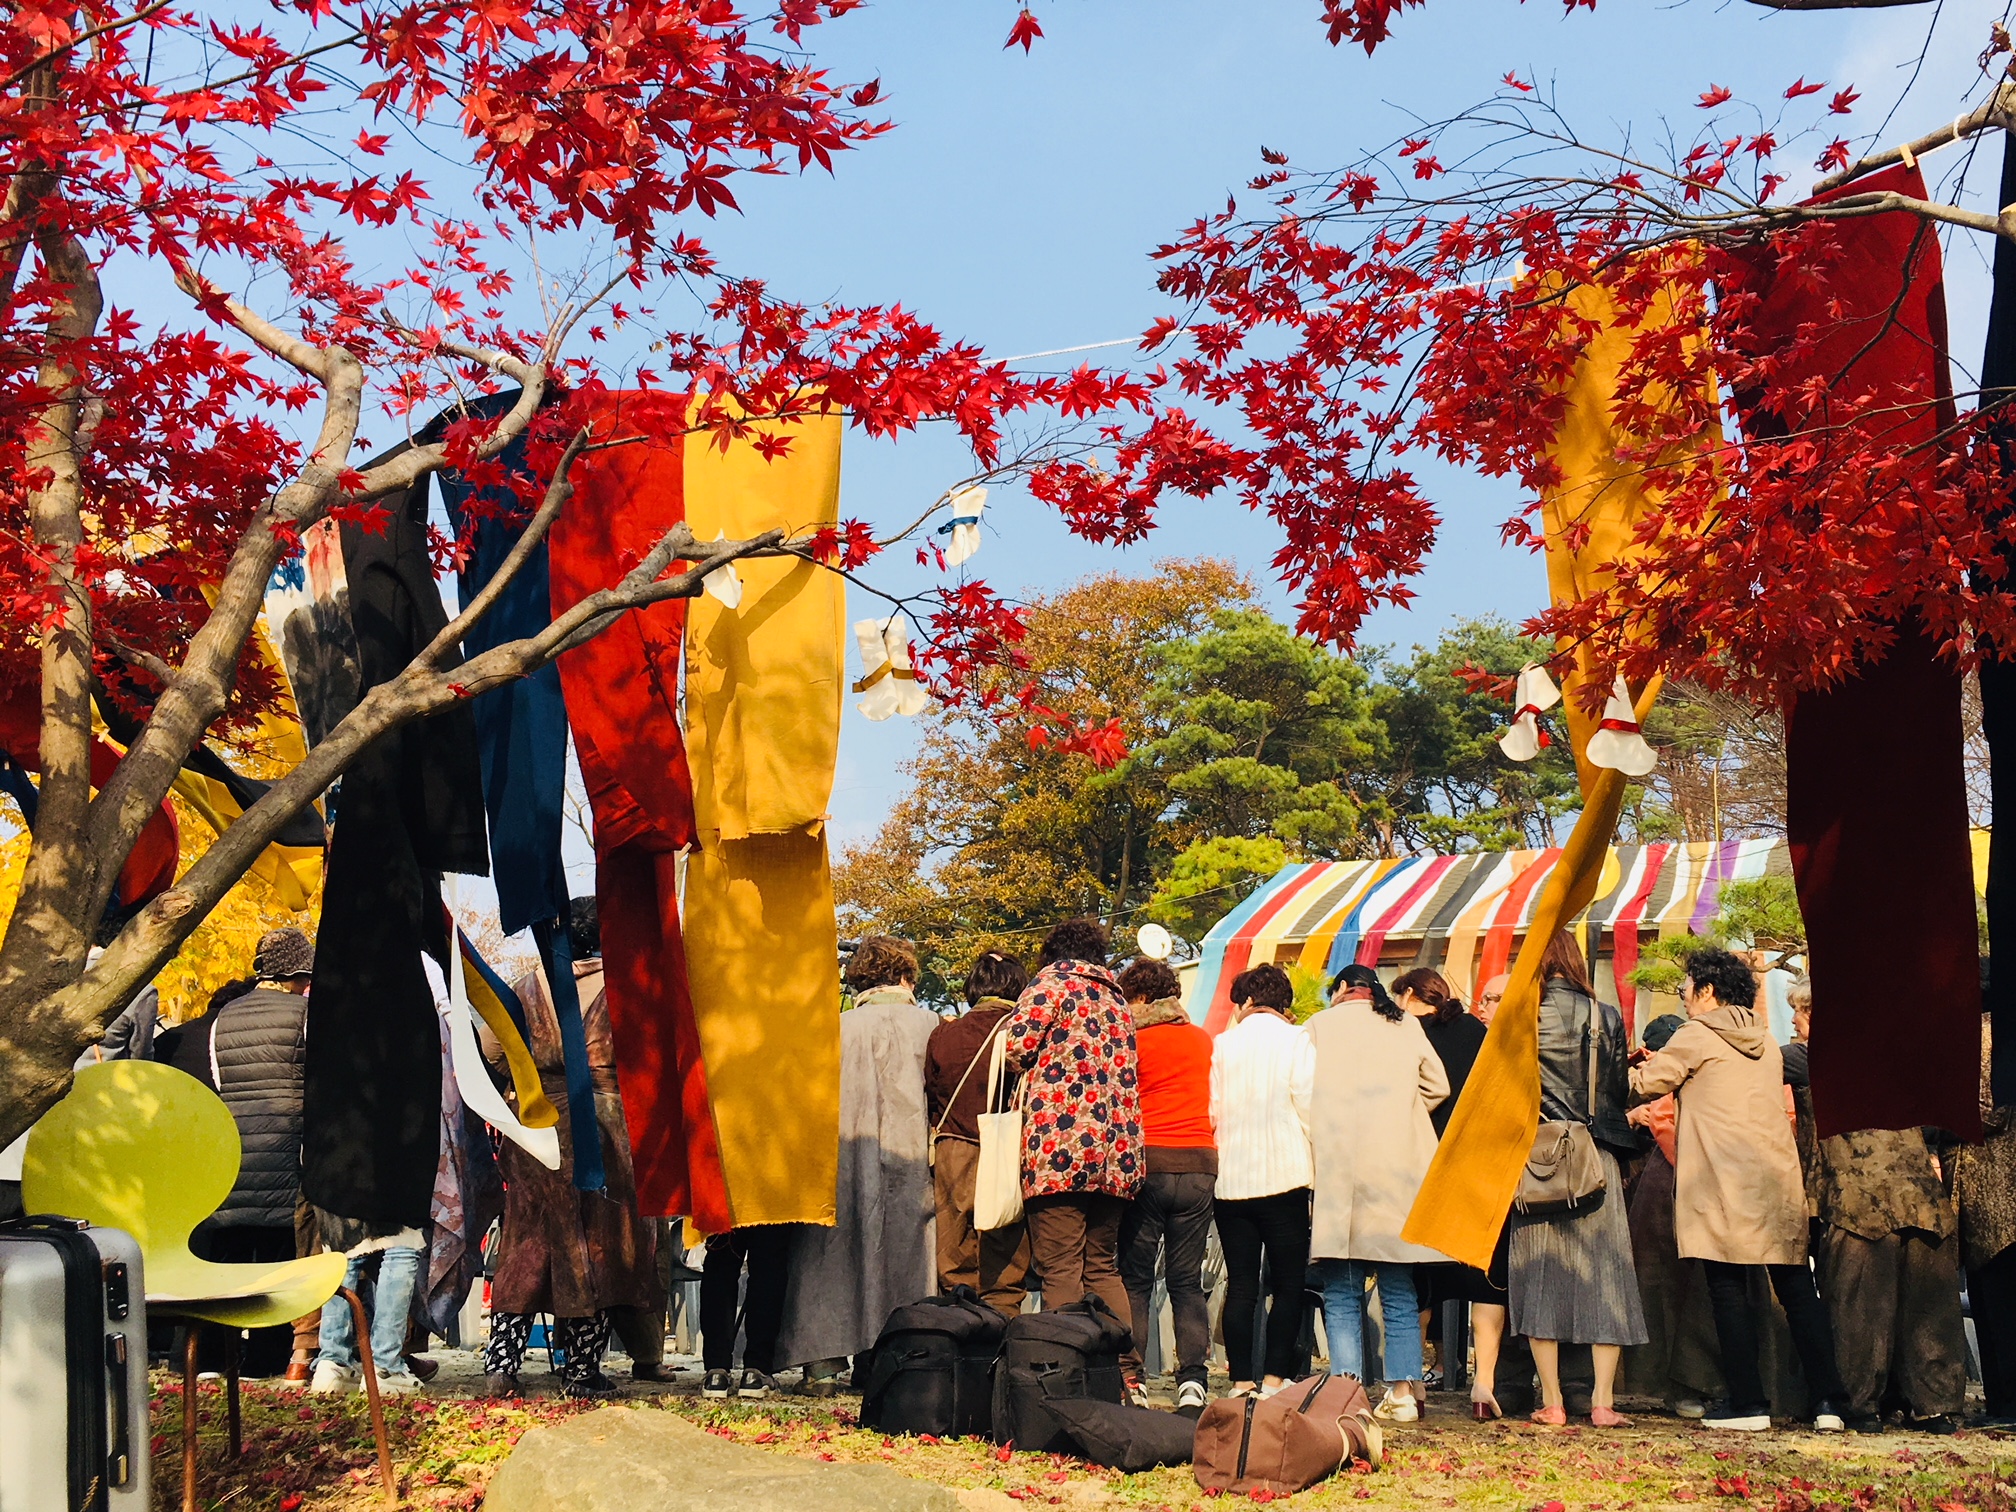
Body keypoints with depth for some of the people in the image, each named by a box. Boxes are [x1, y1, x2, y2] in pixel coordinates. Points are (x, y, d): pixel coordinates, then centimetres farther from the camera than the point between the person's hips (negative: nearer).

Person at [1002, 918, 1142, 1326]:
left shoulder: (1052, 981, 3)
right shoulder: (1116, 998, 24)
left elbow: (1017, 1045, -7)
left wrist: (1037, 1075, 13)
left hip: (1060, 1144, -7)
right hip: (1115, 1153, 7)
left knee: (1061, 1273, -8)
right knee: (1103, 1270, 13)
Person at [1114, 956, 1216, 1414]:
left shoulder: (1133, 1038, -3)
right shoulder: (1202, 1040, 10)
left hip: (1148, 1163, -4)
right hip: (1200, 1163, 4)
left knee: (1135, 1278, 4)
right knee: (1187, 1281, 7)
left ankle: (1130, 1380, -1)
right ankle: (1192, 1381, -2)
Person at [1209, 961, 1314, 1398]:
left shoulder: (1223, 1044, 7)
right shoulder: (1296, 1041, 0)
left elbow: (1211, 1112, 6)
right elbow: (1307, 1106, -5)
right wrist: (1316, 1172, 2)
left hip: (1230, 1179, 3)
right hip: (1285, 1176, -3)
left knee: (1240, 1285, 5)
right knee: (1287, 1284, 2)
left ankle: (1242, 1381, 2)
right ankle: (1274, 1379, -4)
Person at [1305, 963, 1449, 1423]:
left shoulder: (1318, 1027, 5)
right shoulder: (1406, 1025, 12)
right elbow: (1436, 1087, 12)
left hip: (1336, 1169, -2)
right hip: (1397, 1171, 2)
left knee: (1341, 1293, 0)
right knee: (1398, 1290, 9)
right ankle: (1403, 1391, 4)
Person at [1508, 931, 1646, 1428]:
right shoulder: (1607, 1017, 2)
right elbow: (1619, 1089, 8)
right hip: (1598, 1158, 1)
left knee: (1540, 1274, 4)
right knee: (1602, 1275, 5)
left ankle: (1551, 1401, 2)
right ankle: (1603, 1401, -1)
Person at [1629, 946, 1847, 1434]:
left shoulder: (1697, 1035, -1)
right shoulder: (1765, 1041, 19)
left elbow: (1649, 1082, 0)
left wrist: (1640, 1068, 22)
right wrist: (1667, 1065, 29)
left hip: (1722, 1182, -6)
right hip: (1778, 1176, 6)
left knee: (1728, 1290, -1)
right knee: (1796, 1289, 6)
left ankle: (1748, 1403, -2)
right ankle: (1828, 1402, 2)